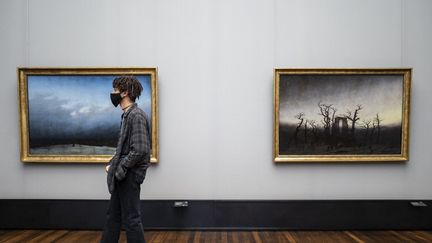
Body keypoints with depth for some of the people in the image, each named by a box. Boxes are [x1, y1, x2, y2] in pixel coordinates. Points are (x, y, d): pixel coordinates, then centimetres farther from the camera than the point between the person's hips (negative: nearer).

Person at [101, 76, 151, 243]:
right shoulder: (127, 115, 11)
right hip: (122, 176, 9)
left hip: (130, 176, -9)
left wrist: (119, 169, -16)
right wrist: (112, 164, 7)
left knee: (131, 219, 3)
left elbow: (140, 150, -25)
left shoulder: (136, 115, -17)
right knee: (113, 216, 18)